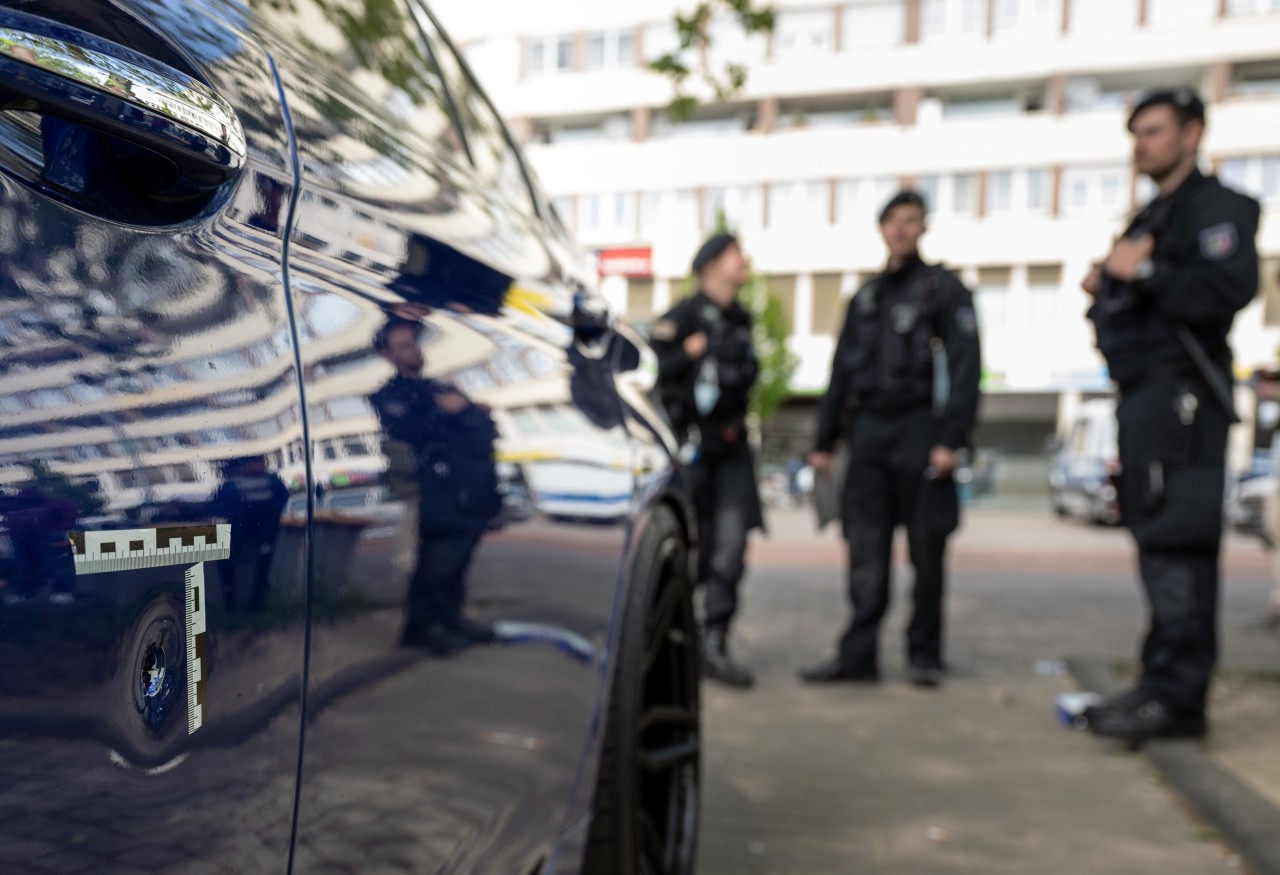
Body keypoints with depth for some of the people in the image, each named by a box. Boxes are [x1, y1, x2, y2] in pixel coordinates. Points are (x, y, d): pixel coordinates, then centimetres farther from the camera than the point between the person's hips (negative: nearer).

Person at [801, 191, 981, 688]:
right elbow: (841, 372, 19)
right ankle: (858, 655, 5)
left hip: (919, 431, -4)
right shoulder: (865, 298, 19)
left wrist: (951, 439, -16)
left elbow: (965, 367, -6)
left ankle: (925, 654, 12)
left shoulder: (945, 289, 3)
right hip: (868, 432, 4)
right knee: (865, 549, 1)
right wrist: (824, 440, 14)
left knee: (926, 549, 1)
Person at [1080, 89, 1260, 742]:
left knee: (1177, 544, -12)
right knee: (1160, 544, 10)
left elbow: (1229, 288, -21)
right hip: (1143, 396, 10)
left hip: (1180, 396, -9)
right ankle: (1162, 683, 16)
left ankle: (1177, 698, -8)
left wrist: (1145, 273, -15)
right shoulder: (1148, 221, 26)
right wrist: (1106, 291, 10)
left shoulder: (1217, 207, -3)